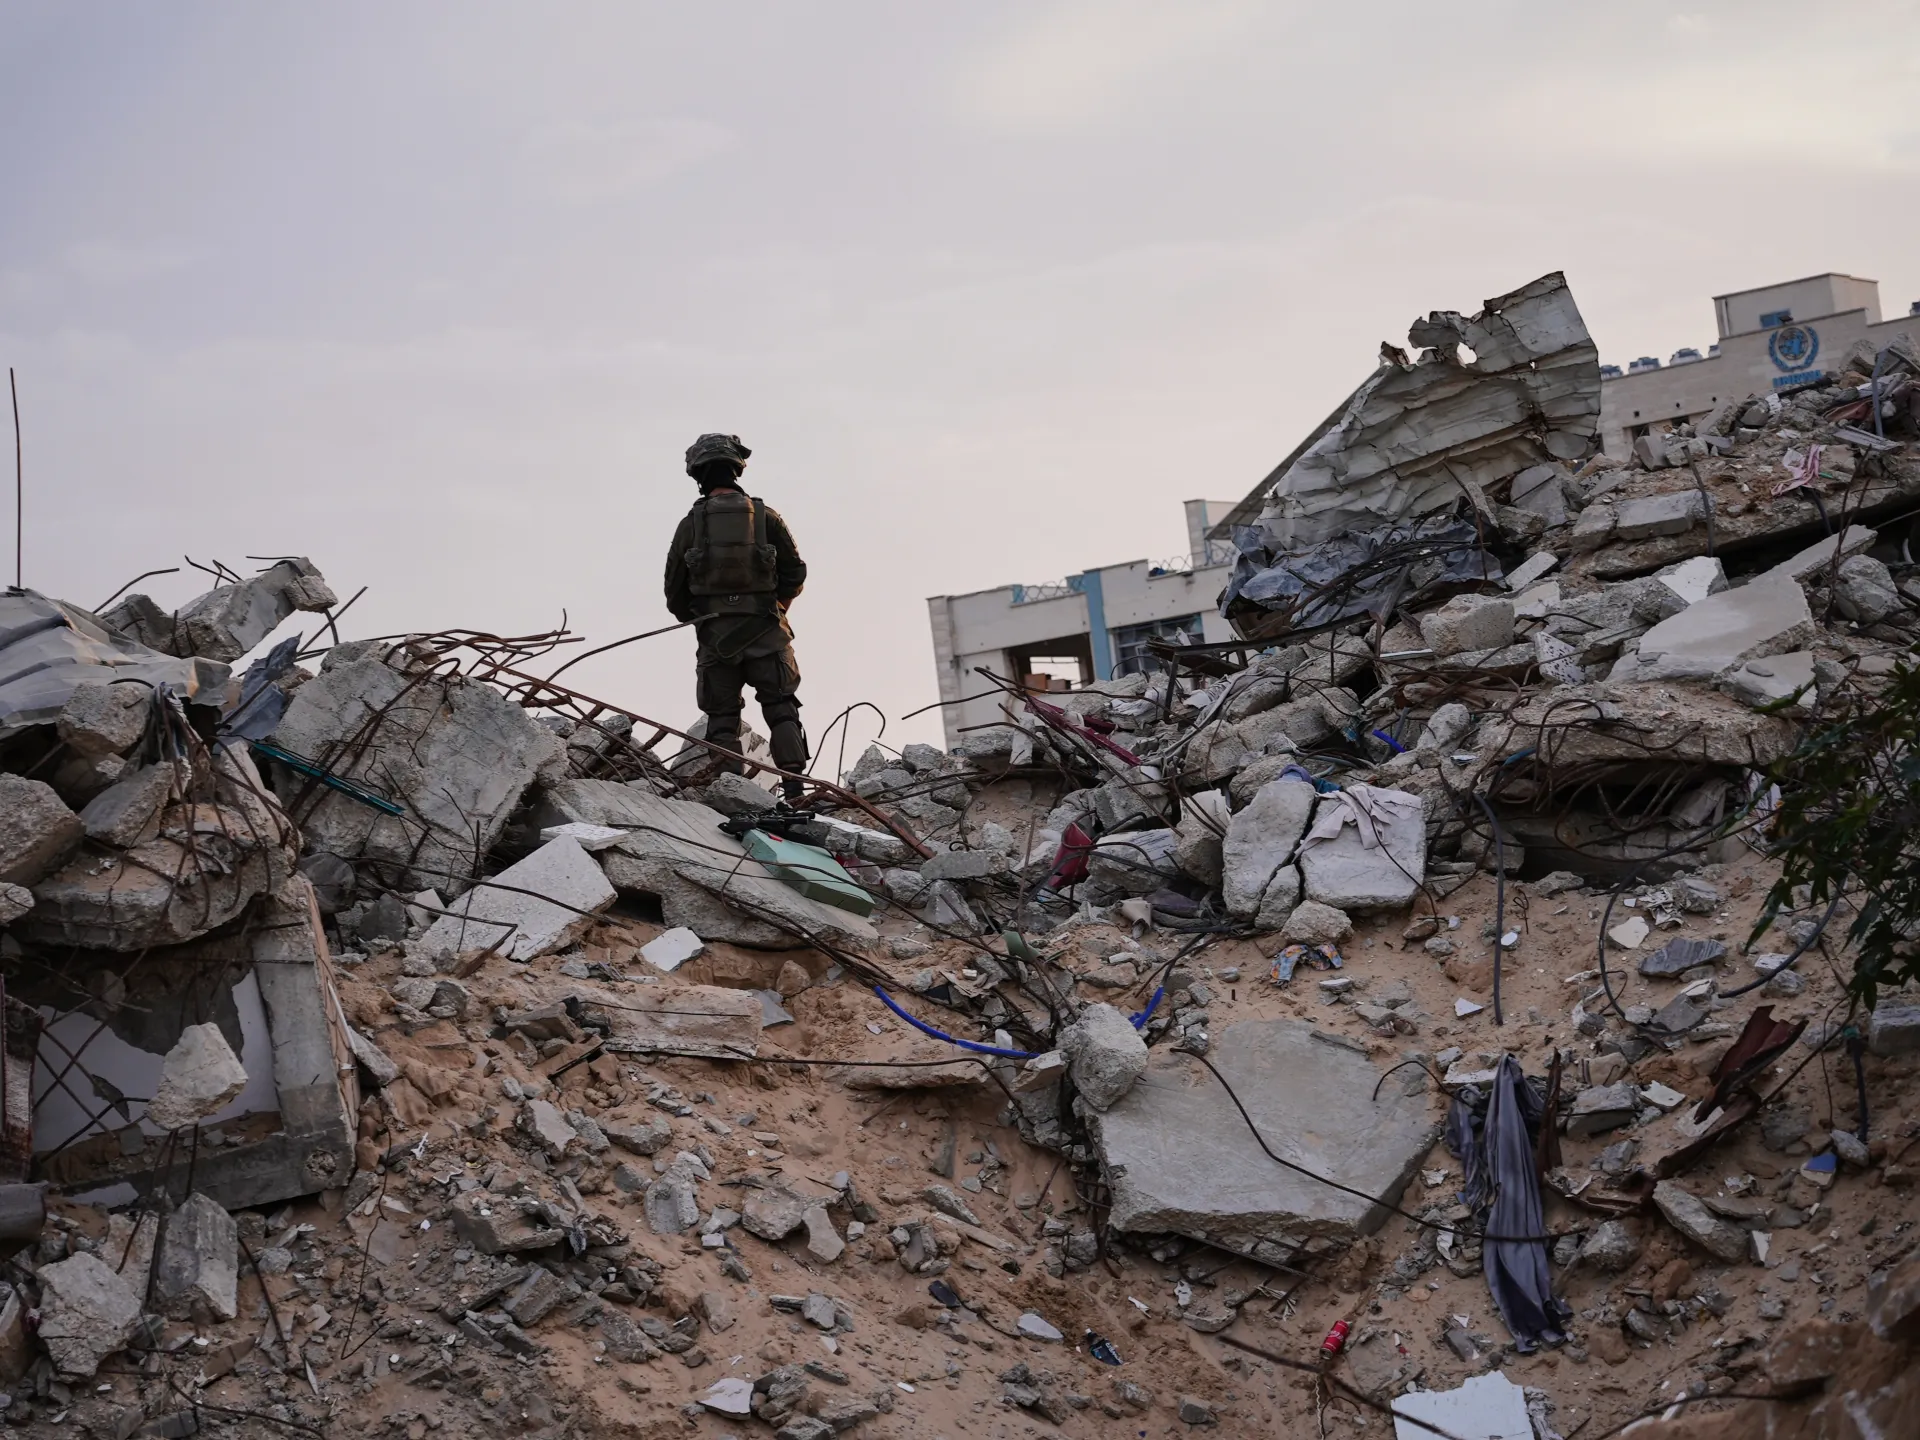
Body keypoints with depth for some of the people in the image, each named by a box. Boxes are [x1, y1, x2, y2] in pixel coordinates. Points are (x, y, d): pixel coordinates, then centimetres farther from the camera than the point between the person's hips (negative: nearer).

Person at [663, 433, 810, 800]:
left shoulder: (692, 522, 1)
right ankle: (793, 781, -9)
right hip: (766, 632, 0)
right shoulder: (765, 516, 2)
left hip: (716, 632, 0)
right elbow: (796, 572, 5)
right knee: (781, 708, 4)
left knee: (722, 717, 6)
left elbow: (675, 589, 5)